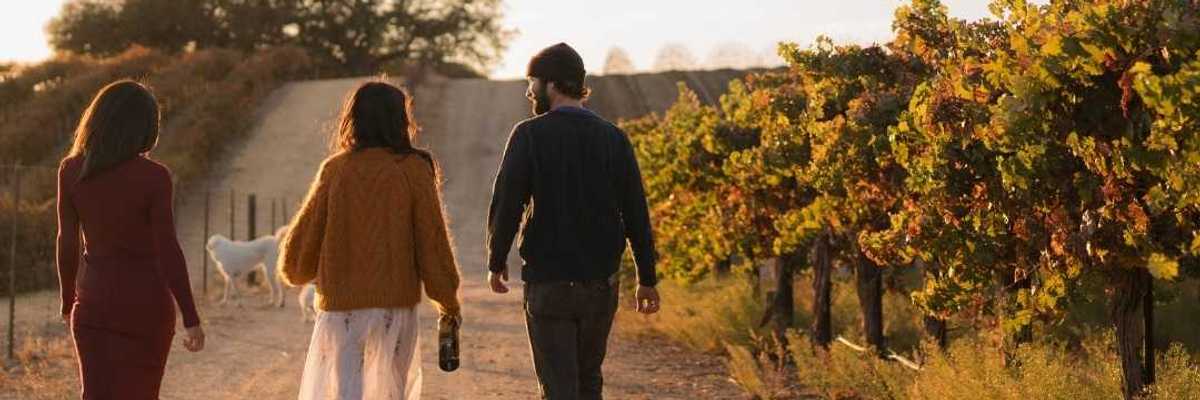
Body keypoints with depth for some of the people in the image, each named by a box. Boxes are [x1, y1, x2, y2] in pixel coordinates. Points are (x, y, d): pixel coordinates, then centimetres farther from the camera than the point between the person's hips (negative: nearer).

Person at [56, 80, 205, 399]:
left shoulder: (71, 171, -3)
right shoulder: (153, 177, -14)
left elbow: (67, 242, 2)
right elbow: (167, 249, -15)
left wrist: (68, 299, 17)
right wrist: (190, 318, -11)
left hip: (94, 299, 3)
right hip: (146, 301, -3)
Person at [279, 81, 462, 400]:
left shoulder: (335, 169, -1)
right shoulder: (413, 170, -5)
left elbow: (304, 239, 4)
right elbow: (432, 241, -3)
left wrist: (296, 272, 27)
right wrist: (449, 302, 10)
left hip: (340, 303, 1)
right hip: (396, 302, 0)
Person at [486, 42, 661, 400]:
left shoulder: (529, 135, -9)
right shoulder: (613, 138, 2)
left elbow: (506, 205, -12)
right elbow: (636, 214, 2)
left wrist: (496, 263, 3)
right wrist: (646, 280, 8)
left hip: (547, 285, -4)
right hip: (600, 283, 4)